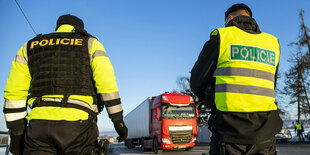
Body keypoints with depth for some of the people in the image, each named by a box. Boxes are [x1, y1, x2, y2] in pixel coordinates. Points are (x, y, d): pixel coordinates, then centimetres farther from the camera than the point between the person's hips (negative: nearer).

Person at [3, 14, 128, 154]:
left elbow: (14, 93, 14)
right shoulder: (90, 44, 14)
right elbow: (107, 84, -1)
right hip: (78, 122, -2)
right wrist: (118, 120, 1)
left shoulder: (29, 46, 22)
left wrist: (16, 132, 16)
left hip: (39, 123, 3)